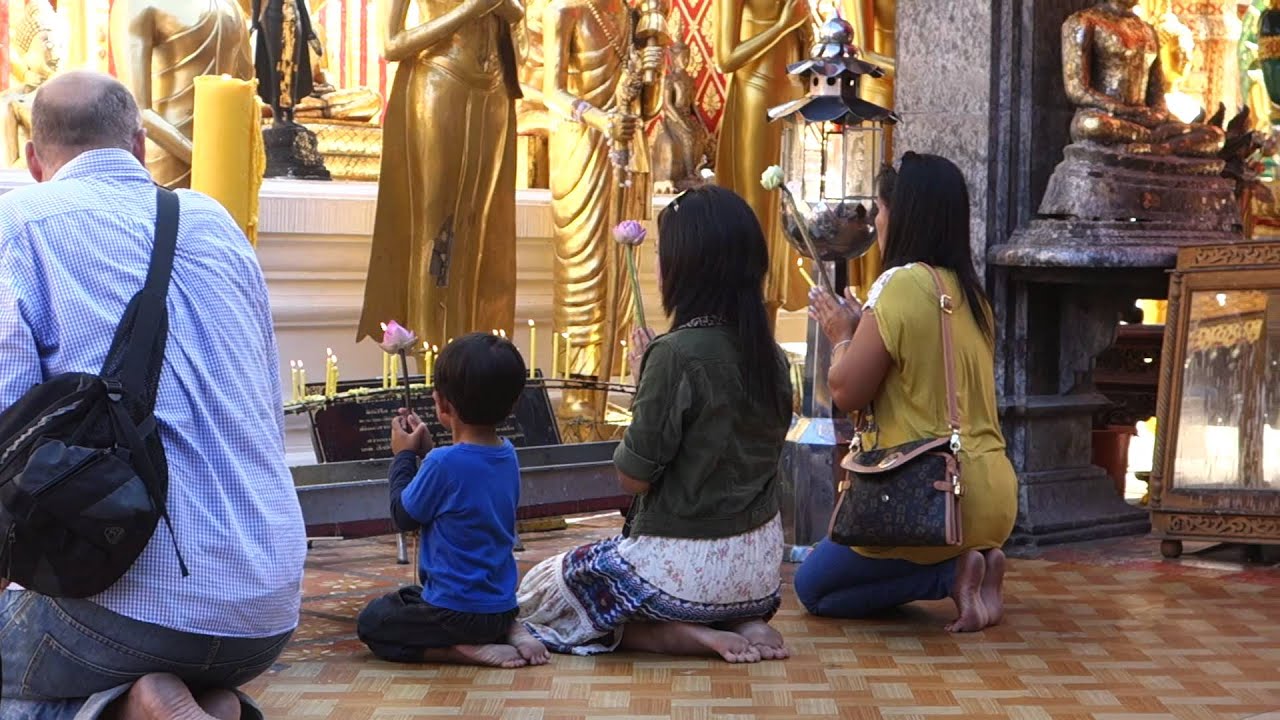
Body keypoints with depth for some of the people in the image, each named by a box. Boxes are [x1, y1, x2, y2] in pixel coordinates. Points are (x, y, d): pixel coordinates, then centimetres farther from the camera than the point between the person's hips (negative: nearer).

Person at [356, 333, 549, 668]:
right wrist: (426, 450, 12)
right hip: (502, 605, 8)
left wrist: (404, 455, 3)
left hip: (459, 612, -8)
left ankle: (468, 650, -7)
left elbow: (403, 515, -7)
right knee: (408, 597, 33)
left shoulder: (444, 463, -24)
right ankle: (509, 632, 9)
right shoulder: (507, 454, -1)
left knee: (370, 622, 13)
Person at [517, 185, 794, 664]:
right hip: (760, 566, 8)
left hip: (688, 565, -7)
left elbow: (633, 477, -15)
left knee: (534, 597, 14)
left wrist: (643, 383, -3)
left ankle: (689, 636, -3)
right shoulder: (769, 353, 1)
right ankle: (744, 623, 8)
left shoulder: (677, 353, -20)